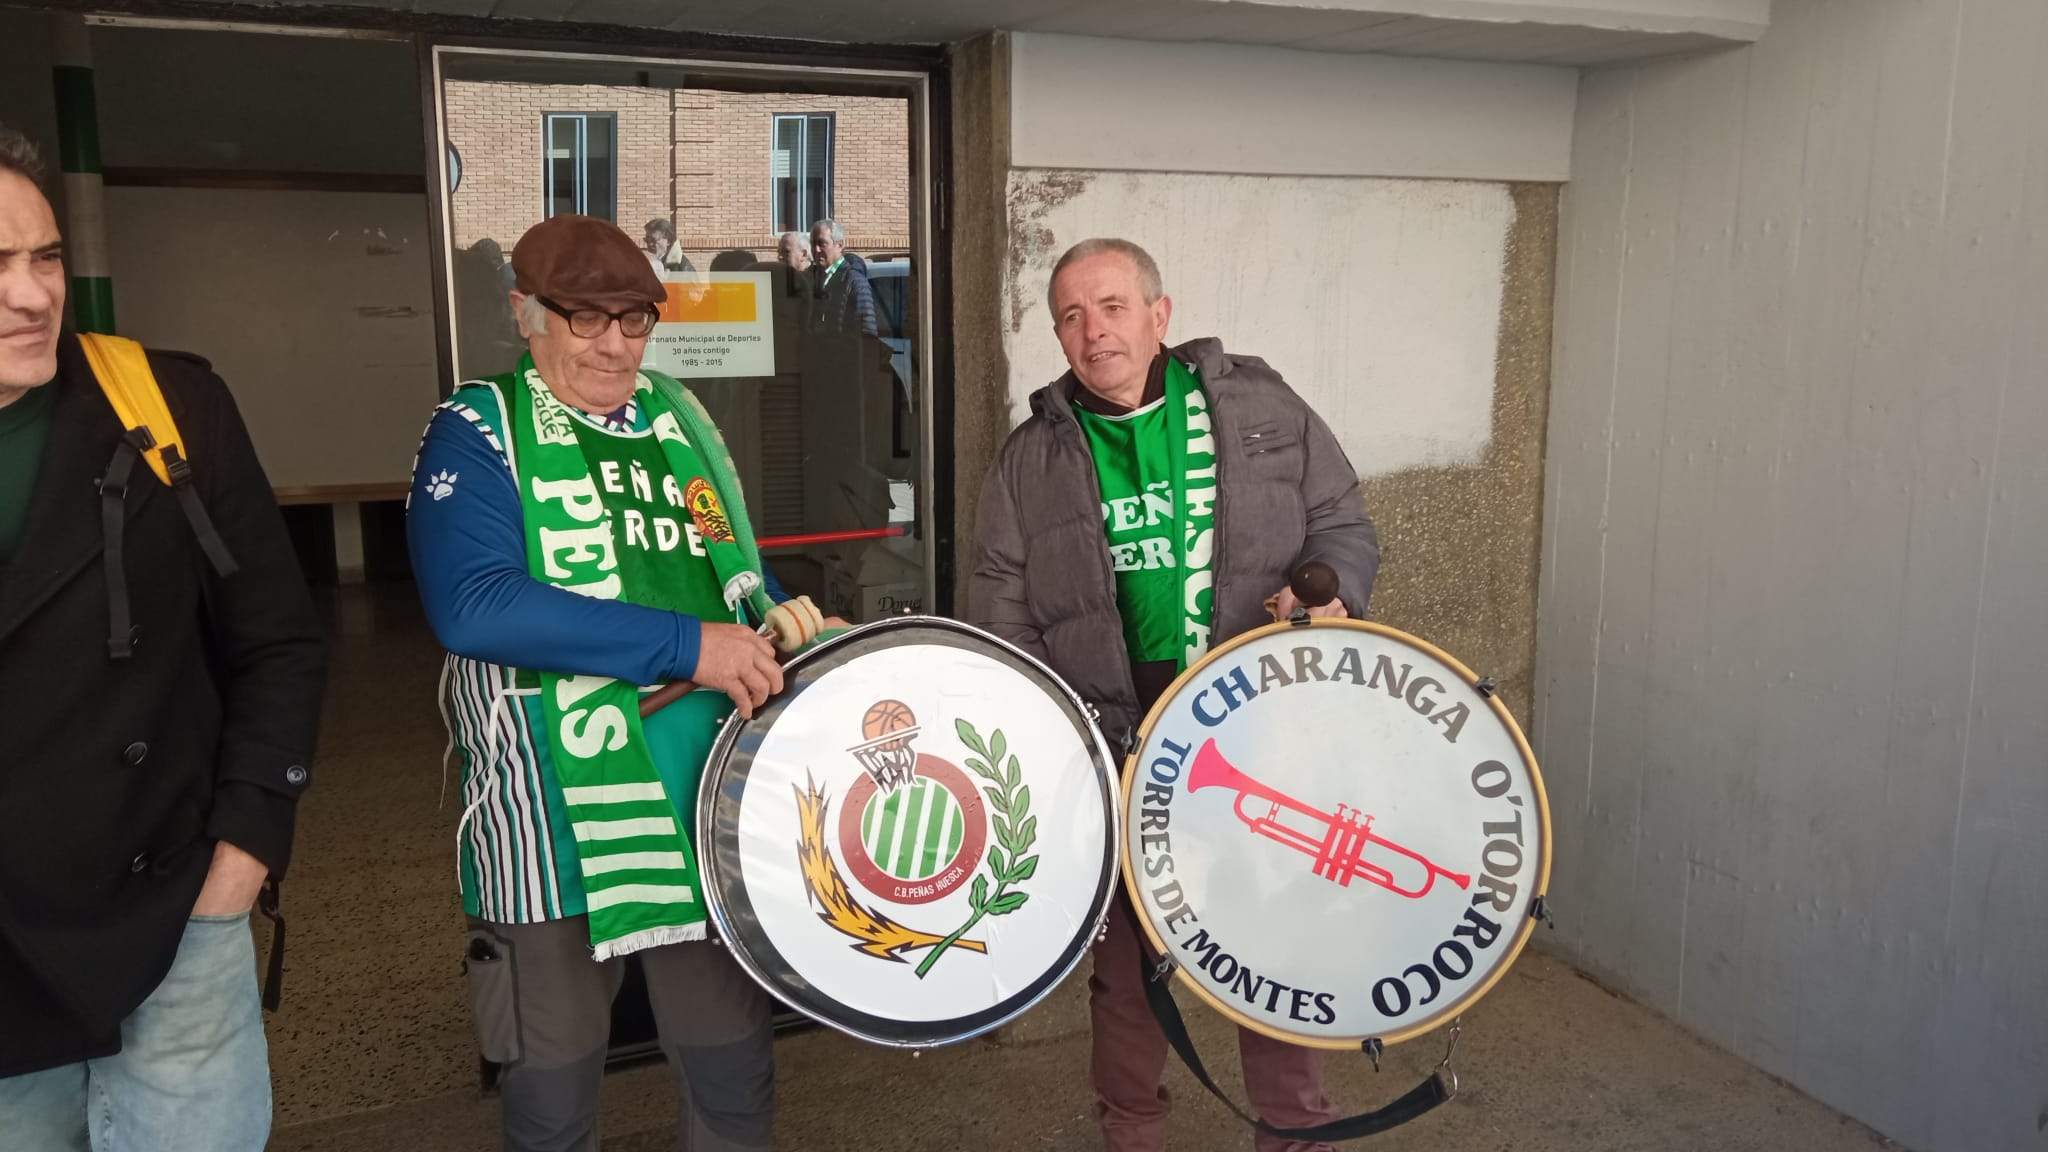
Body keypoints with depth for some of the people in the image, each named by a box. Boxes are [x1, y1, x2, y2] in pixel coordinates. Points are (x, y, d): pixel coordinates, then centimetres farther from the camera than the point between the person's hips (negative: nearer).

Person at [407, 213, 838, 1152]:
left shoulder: (681, 421, 11)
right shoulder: (478, 430, -6)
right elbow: (471, 605, -22)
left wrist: (776, 624, -1)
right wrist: (687, 646, -25)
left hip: (707, 807, 4)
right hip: (553, 823, -4)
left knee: (735, 1072, 13)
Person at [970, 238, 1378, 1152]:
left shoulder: (1261, 407, 3)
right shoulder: (1031, 461, 5)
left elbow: (1343, 526, 7)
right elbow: (1003, 609, 4)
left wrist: (1327, 591, -14)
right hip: (1117, 746, 1)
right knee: (1126, 953, 13)